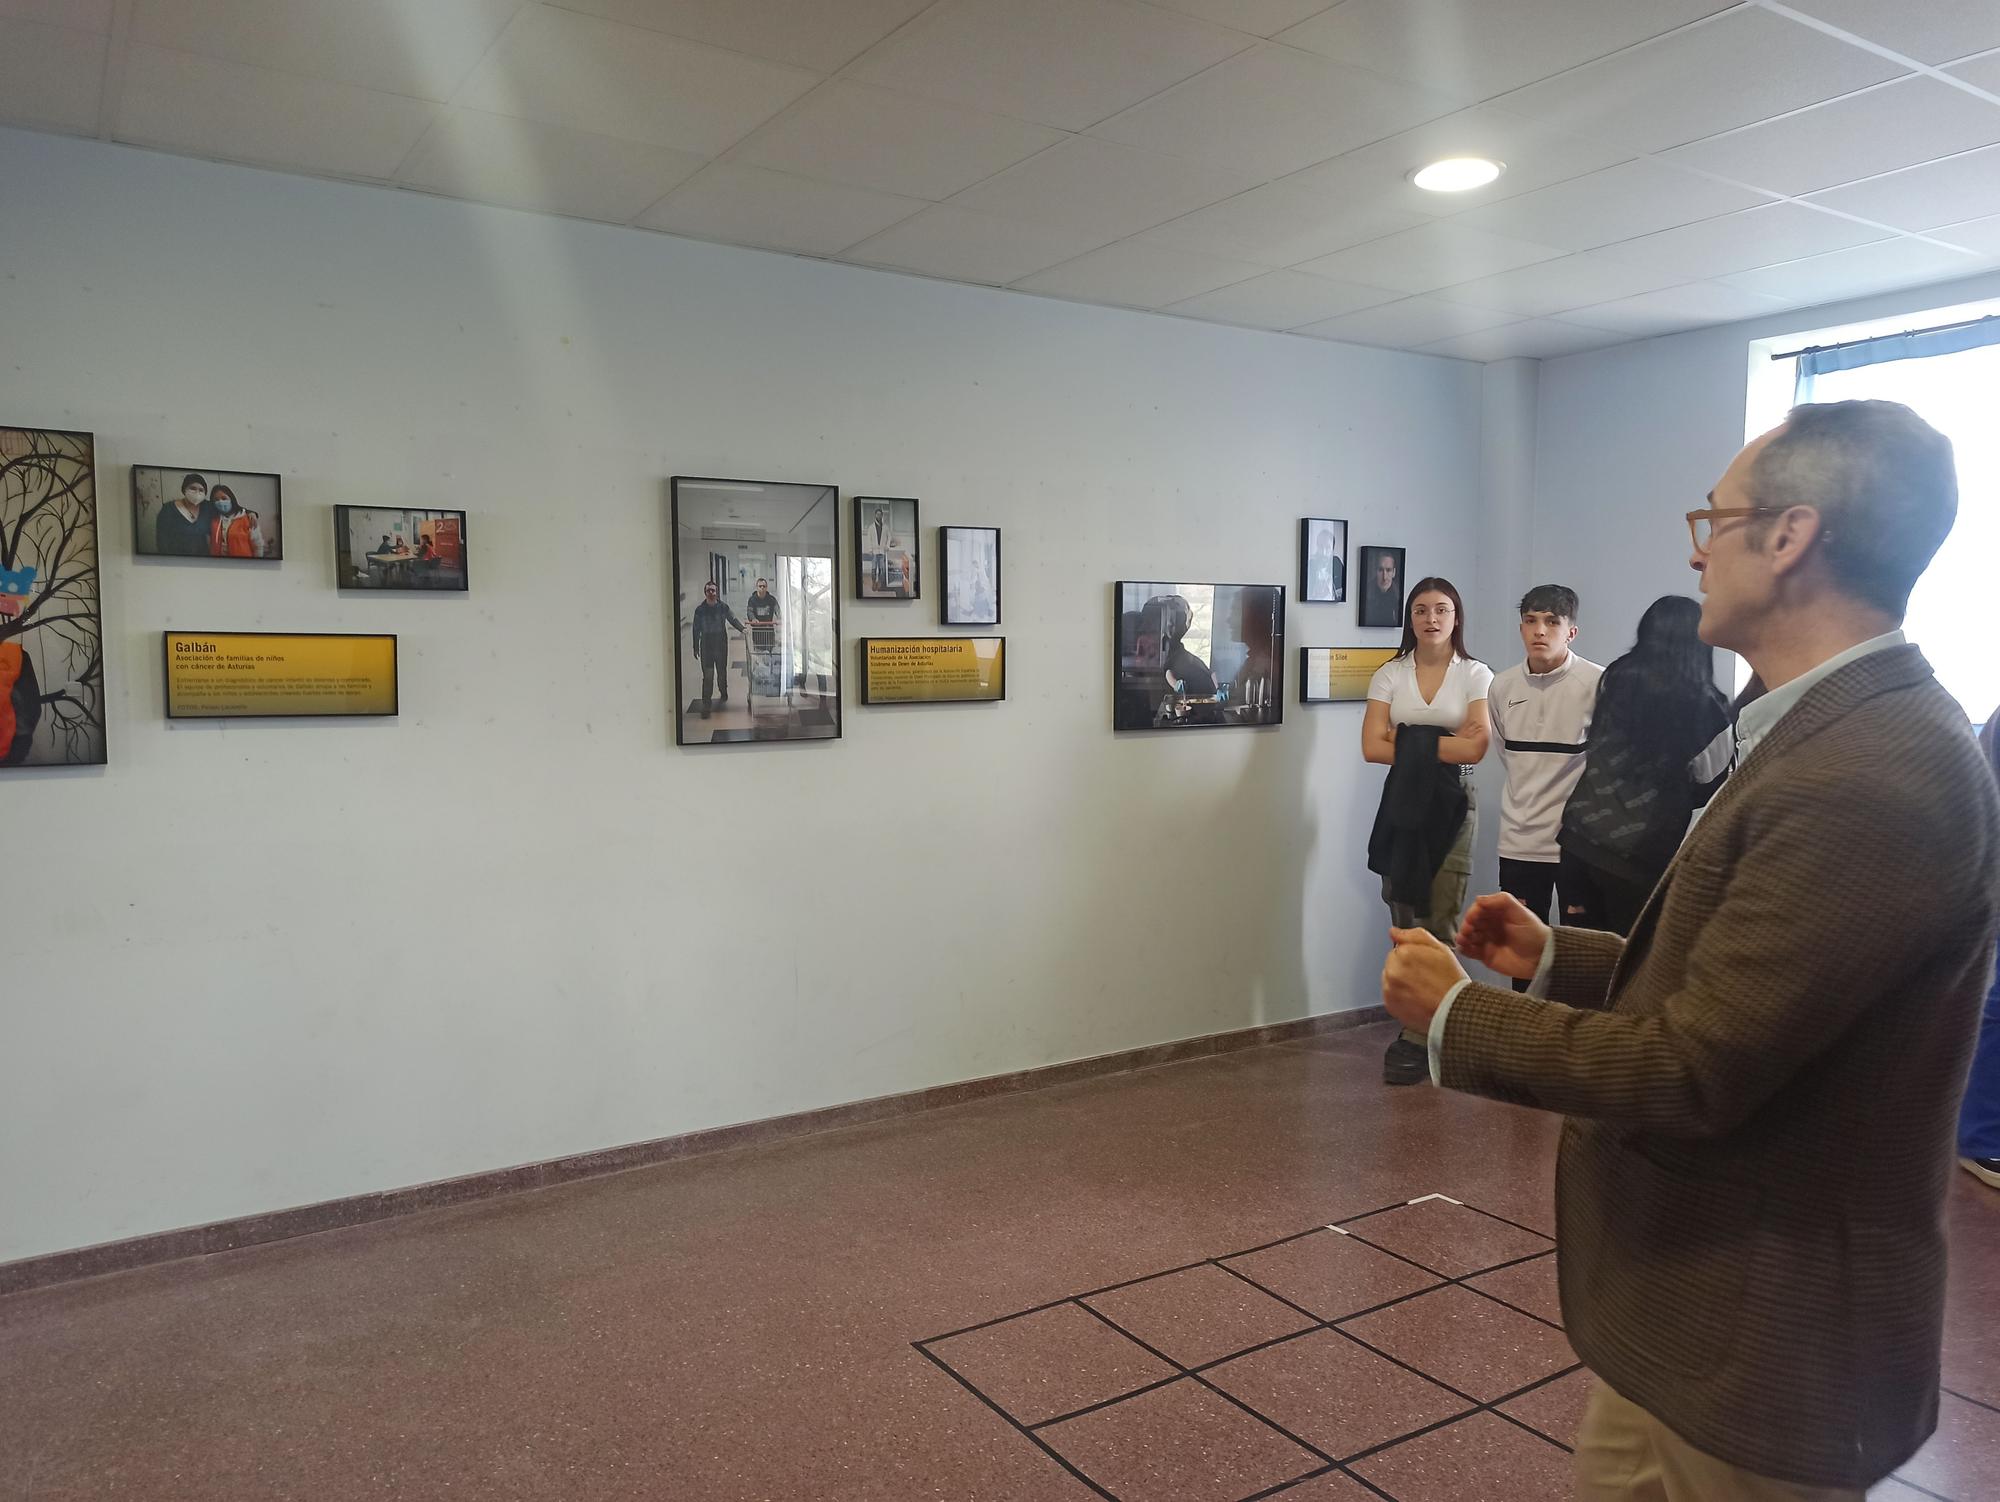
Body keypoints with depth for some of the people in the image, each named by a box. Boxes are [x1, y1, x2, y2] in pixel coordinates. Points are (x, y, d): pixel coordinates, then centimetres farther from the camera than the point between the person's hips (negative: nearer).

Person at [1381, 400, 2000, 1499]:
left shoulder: (1874, 780, -28)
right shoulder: (1845, 735, 5)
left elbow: (1693, 1069, -26)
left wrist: (1455, 1015, -15)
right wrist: (1556, 957, 7)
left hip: (1757, 1349, -9)